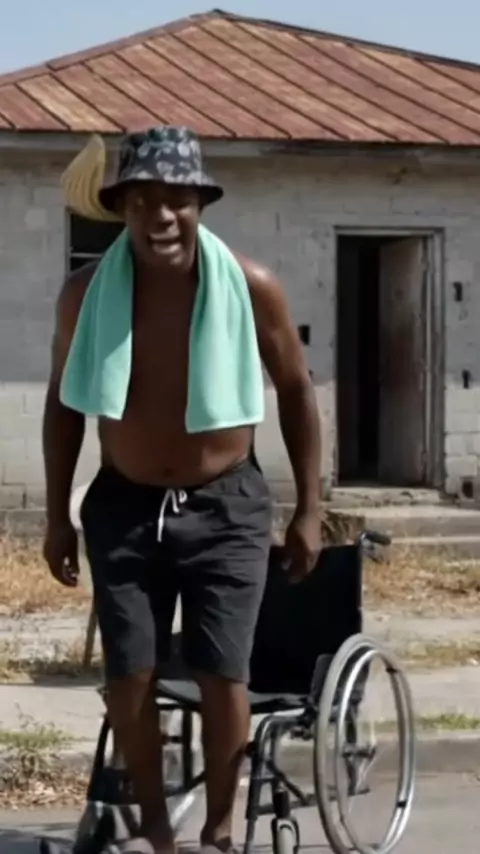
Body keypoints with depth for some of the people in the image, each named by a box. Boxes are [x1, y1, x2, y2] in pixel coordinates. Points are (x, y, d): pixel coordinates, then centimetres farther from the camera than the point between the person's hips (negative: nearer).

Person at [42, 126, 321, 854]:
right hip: (124, 508, 1)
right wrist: (57, 515, 5)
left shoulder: (251, 287, -13)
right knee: (129, 679, 1)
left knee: (222, 678, -2)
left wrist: (309, 508, 1)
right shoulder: (87, 292, -9)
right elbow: (65, 401, 4)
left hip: (226, 508, -1)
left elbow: (296, 392, 0)